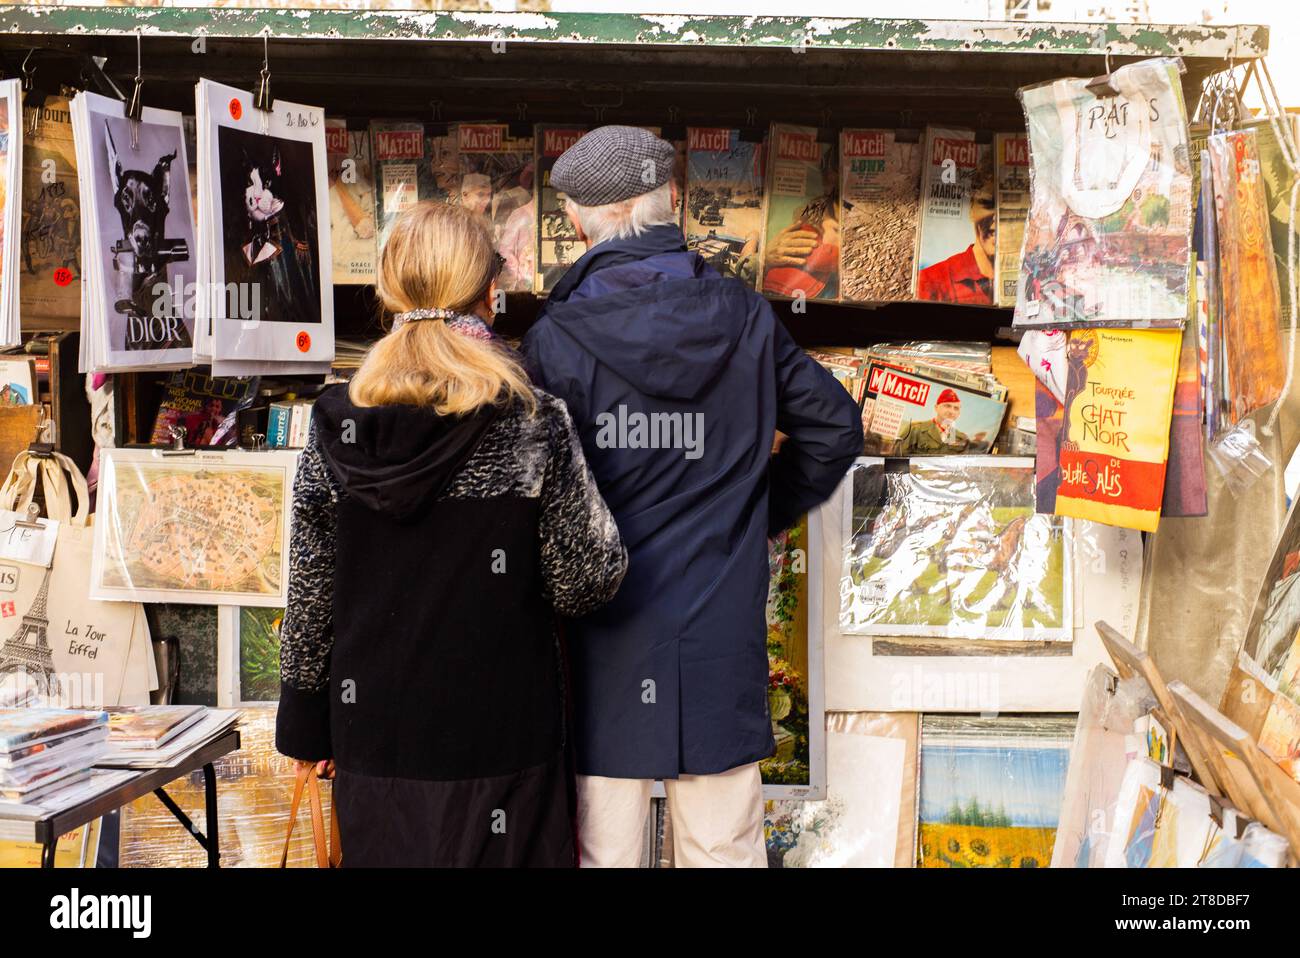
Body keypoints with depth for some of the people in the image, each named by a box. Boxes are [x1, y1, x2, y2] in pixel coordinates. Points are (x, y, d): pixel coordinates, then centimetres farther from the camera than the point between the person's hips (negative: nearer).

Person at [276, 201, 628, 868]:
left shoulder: (336, 426, -5)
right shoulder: (532, 425, -13)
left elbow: (310, 594, 2)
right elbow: (586, 582, -9)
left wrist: (306, 720, 13)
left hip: (378, 738, 3)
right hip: (499, 736, -2)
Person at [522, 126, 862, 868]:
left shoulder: (556, 339, -11)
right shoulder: (743, 319, -2)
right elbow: (834, 425, 7)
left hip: (605, 646, -2)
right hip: (722, 639, 2)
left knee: (602, 848, 11)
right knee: (725, 847, 15)